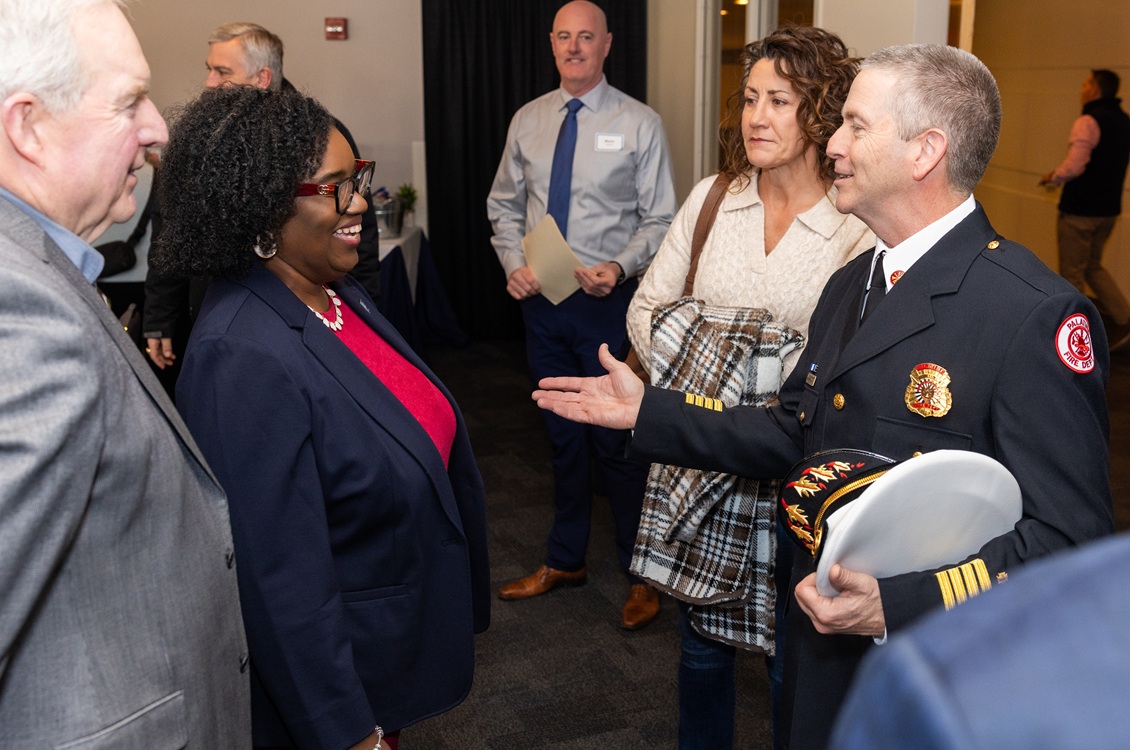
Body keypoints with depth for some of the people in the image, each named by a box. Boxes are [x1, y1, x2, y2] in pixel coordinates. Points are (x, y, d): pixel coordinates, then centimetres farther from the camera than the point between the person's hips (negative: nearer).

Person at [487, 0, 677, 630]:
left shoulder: (640, 124, -5)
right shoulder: (528, 121, 7)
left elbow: (660, 219, -6)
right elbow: (504, 205, 13)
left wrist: (620, 267, -22)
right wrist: (514, 263, -3)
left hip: (608, 301, -4)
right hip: (542, 300, 4)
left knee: (618, 441, 1)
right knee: (563, 435, 17)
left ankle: (642, 573, 21)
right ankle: (565, 561, 35)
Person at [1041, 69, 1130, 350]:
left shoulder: (1089, 121, -18)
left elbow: (1074, 166, -26)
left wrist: (1052, 177, -7)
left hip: (1080, 210, -8)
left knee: (1072, 273, 4)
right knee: (1092, 266, 22)